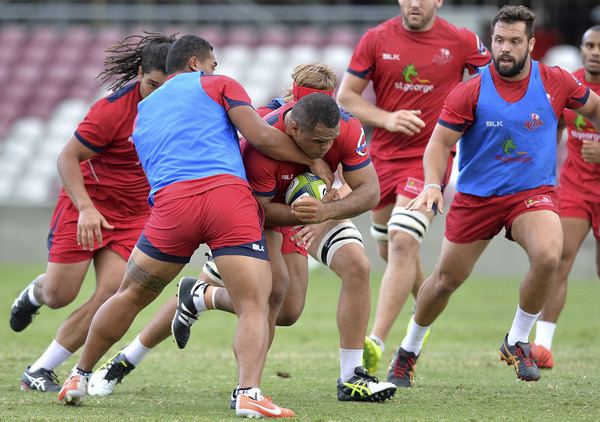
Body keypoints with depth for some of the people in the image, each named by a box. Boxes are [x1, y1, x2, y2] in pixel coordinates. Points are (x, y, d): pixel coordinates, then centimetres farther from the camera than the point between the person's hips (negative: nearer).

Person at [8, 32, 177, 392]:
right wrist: (86, 207, -29)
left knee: (113, 294, -13)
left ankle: (40, 371, -2)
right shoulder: (114, 108, -23)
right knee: (58, 295, -2)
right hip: (87, 203, -4)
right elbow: (68, 158, -18)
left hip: (135, 213, 4)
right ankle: (35, 292, 39)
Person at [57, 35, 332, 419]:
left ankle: (80, 377, 31)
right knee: (254, 306, -5)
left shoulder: (142, 111, 33)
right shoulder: (217, 85, 17)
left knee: (130, 297, 22)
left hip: (171, 200, 4)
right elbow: (260, 136, 4)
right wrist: (312, 159, 18)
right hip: (229, 193, -4)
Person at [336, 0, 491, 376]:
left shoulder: (462, 42, -4)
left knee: (402, 242, -20)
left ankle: (377, 342, -25)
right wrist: (387, 119, -14)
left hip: (429, 158, -4)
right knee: (389, 248, 15)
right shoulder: (376, 40, 0)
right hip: (383, 157, 4)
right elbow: (346, 96, 2)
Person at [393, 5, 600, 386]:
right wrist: (432, 184, -25)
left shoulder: (556, 83, -6)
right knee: (447, 280, 7)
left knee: (548, 257, -29)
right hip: (476, 195, 0)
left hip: (533, 192, 0)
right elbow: (439, 143, -8)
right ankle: (409, 349, 34)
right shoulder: (470, 92, -11)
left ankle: (517, 341, -8)